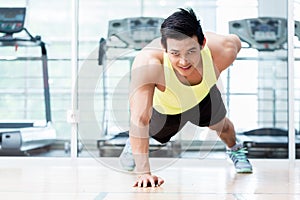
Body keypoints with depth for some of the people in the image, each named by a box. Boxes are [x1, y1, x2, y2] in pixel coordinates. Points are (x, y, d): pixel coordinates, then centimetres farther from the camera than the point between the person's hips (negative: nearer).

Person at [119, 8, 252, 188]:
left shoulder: (223, 50, -41)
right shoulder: (148, 63, -50)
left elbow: (236, 42, -14)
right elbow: (139, 119, -51)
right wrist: (144, 172, -55)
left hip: (203, 97, 3)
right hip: (163, 107, -3)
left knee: (221, 126, 25)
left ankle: (235, 149, 61)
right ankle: (133, 145, 55)